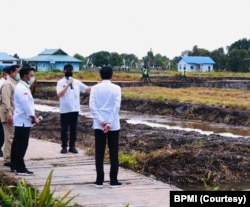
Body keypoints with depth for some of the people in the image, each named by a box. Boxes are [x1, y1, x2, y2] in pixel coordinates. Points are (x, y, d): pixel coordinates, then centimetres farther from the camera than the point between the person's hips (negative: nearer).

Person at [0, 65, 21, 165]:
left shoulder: (15, 83, 16)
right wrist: (9, 115, -24)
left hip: (14, 114, 9)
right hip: (9, 115, -9)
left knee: (12, 137, 11)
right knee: (10, 137, -7)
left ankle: (10, 158, 17)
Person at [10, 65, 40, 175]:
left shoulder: (24, 87, 15)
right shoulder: (21, 88, -18)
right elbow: (26, 105, -21)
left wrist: (33, 116, 11)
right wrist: (34, 118, -14)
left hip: (21, 120, 10)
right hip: (23, 121, -10)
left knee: (17, 144, 14)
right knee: (21, 145, -7)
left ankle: (14, 166, 21)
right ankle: (20, 168, -4)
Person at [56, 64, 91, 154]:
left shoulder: (76, 82, 7)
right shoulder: (61, 82, -5)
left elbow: (87, 89, 8)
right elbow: (59, 94, -17)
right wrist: (68, 84, -20)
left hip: (75, 109, 4)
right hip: (64, 110, -3)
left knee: (73, 128, 8)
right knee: (64, 129, 3)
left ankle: (72, 146, 15)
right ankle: (64, 146, 10)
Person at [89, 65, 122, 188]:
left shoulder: (95, 88, 1)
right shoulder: (116, 88, -2)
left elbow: (92, 106, -7)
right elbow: (117, 106, -10)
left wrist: (101, 121, -9)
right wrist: (109, 123, -11)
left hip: (99, 125, 1)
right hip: (113, 124, -1)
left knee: (99, 153, 6)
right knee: (113, 153, 4)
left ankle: (99, 180, 6)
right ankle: (113, 181, 5)